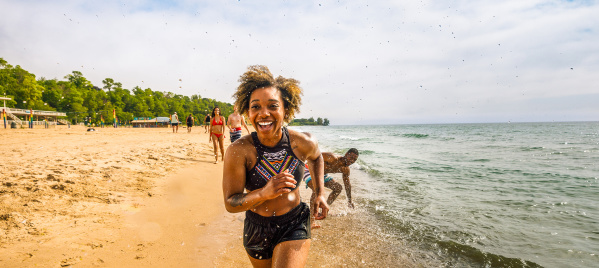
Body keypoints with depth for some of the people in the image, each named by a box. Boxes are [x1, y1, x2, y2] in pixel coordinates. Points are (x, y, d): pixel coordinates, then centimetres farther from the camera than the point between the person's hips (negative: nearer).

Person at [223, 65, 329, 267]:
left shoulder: (303, 143, -17)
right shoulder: (238, 151, -23)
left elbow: (316, 158, 8)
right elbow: (230, 204, -19)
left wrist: (320, 193, 0)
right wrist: (264, 193, -36)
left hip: (294, 226, -1)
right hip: (256, 228, 1)